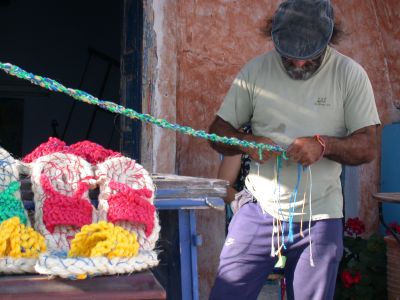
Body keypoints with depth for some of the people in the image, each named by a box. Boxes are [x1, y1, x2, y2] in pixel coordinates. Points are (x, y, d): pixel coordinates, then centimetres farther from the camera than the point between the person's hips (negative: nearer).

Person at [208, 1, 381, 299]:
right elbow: (218, 131, 3)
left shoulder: (350, 75, -2)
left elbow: (368, 146, -3)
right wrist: (247, 143, -19)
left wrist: (324, 145, -22)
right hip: (260, 209, 0)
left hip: (320, 217, 0)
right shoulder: (255, 70, 0)